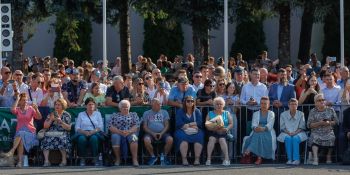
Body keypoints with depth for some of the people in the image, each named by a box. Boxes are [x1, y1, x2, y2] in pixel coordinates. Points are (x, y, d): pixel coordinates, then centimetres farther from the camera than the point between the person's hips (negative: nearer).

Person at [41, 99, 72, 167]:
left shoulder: (67, 115, 11)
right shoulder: (51, 114, 19)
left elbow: (69, 128, 0)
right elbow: (45, 126, 11)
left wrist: (60, 121, -11)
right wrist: (51, 120, -4)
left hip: (62, 134, -2)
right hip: (51, 134, 2)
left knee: (61, 139, -36)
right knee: (46, 140, -30)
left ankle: (64, 160, -25)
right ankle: (46, 160, -32)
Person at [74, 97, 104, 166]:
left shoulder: (97, 114, 20)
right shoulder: (81, 114, 19)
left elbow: (100, 127, 7)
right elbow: (77, 128, 8)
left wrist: (93, 131, -13)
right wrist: (84, 132, -13)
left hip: (94, 133, 0)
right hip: (83, 133, 0)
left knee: (94, 138, -38)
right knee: (82, 138, -37)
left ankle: (95, 159, -33)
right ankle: (82, 159, -28)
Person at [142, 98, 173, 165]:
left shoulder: (164, 112, 18)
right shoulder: (146, 113, 14)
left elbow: (167, 125, 9)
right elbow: (145, 127, 6)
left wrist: (161, 133, -10)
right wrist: (153, 133, -11)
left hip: (162, 133, 1)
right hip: (151, 133, -1)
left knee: (170, 139, -31)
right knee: (146, 140, -36)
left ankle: (164, 155, -6)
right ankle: (153, 156, -12)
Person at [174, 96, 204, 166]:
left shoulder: (197, 111, 17)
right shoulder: (180, 111, 11)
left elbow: (200, 123, 2)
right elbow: (179, 124, -4)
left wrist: (188, 125, -7)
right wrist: (193, 125, -5)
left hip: (195, 131, 2)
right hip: (183, 131, -2)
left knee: (199, 136, -32)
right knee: (183, 137, -35)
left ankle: (197, 159, -35)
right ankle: (184, 159, -39)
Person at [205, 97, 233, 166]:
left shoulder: (227, 113, 16)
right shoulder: (210, 114, 15)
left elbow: (231, 124, 6)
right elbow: (206, 125, 2)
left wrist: (226, 129, -15)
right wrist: (213, 128, -18)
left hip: (223, 133, 0)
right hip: (213, 132, 0)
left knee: (222, 139, -33)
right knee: (212, 139, -32)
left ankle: (226, 159, -38)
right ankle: (208, 159, -34)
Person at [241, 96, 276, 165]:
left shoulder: (271, 114, 15)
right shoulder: (256, 114, 22)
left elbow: (270, 125, -4)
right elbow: (253, 124, 4)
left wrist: (263, 128, -25)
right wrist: (255, 128, -22)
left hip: (267, 131, -2)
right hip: (257, 131, 2)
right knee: (256, 136, -35)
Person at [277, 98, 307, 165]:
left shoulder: (301, 114, 8)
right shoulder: (283, 114, 9)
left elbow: (302, 127, 3)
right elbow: (282, 127, 5)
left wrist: (295, 132, -15)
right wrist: (288, 132, -14)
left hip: (298, 133, -1)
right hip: (286, 133, 1)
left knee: (295, 138, -34)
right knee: (288, 138, -34)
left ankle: (296, 159, -37)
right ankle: (289, 159, -34)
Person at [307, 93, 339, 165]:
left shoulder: (330, 110, 11)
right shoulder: (313, 111, 7)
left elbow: (336, 121, 10)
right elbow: (309, 125, 2)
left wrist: (329, 123, -11)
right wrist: (319, 123, -12)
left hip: (328, 132, 1)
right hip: (316, 132, -1)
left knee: (331, 138, -30)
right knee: (314, 138, -33)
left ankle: (329, 156, -8)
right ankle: (315, 158, -43)